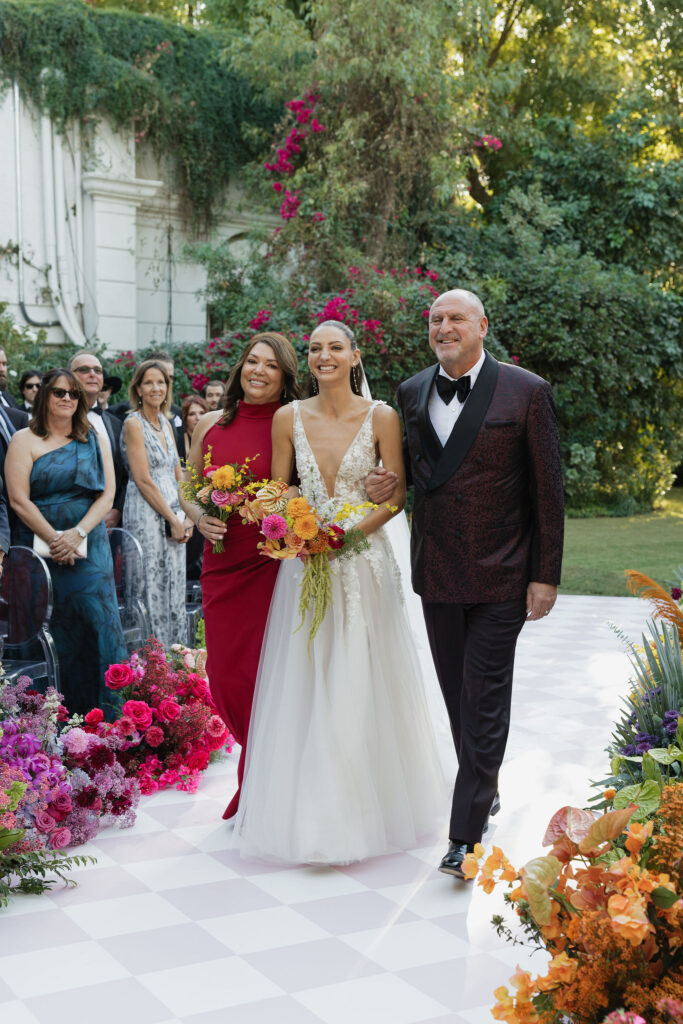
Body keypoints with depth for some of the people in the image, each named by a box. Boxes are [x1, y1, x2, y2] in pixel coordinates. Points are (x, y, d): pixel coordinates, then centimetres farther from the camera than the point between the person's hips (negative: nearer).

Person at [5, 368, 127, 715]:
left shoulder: (94, 441, 11)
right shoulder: (24, 440, 3)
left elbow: (107, 495, 4)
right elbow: (19, 500, -6)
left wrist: (78, 533, -11)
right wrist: (54, 539, -14)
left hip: (89, 550, 2)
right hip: (41, 551, -2)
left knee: (98, 624, -5)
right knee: (49, 632, -3)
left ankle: (103, 720, 2)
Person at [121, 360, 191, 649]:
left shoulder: (166, 424, 15)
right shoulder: (134, 423, -7)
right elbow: (143, 480, -13)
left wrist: (187, 518, 3)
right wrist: (173, 520, -12)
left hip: (173, 518, 7)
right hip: (146, 516, -7)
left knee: (174, 593, 9)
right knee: (152, 592, -6)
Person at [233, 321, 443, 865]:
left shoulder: (381, 417, -3)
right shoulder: (289, 417, 3)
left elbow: (396, 494, -3)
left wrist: (348, 533, -16)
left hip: (362, 559, -2)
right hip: (304, 559, 2)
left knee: (361, 685, 0)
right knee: (303, 683, 4)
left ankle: (370, 806, 15)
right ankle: (308, 810, 16)